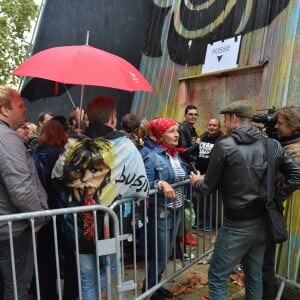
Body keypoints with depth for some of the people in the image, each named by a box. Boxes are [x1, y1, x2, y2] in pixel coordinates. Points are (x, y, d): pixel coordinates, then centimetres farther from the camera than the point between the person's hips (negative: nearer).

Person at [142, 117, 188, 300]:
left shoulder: (177, 155, 6)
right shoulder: (153, 157, -15)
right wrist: (161, 183, -35)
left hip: (176, 211, 7)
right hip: (160, 212, -7)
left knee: (168, 253, 17)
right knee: (160, 255, 6)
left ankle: (156, 285, 39)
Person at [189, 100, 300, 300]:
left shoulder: (224, 146, -14)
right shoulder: (272, 145, 1)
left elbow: (210, 187, -9)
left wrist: (197, 181, 12)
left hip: (237, 225, -6)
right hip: (263, 222, 6)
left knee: (217, 278, 8)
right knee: (255, 276, 21)